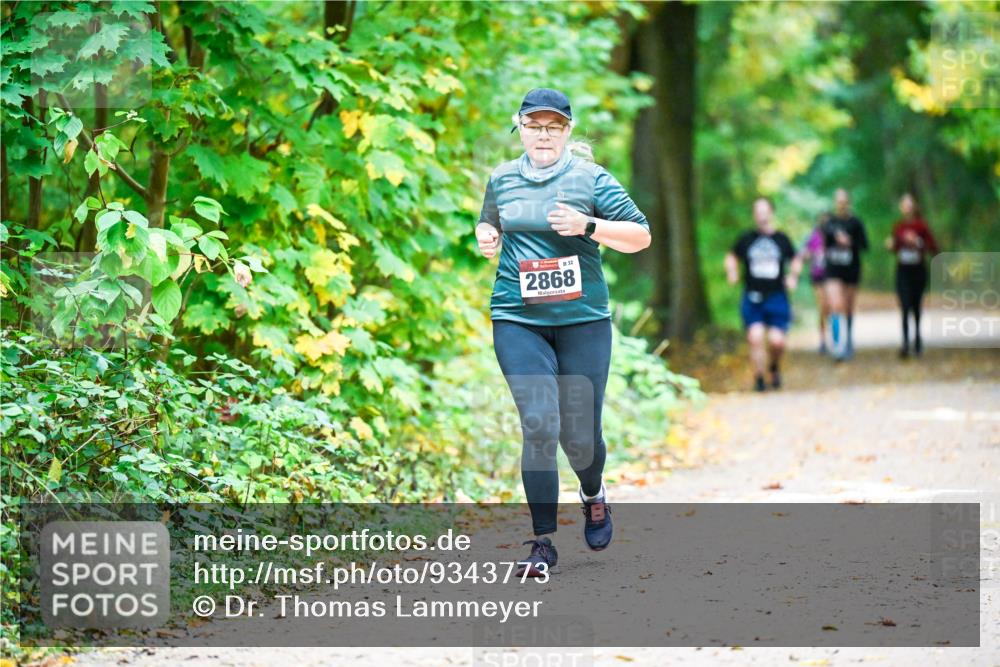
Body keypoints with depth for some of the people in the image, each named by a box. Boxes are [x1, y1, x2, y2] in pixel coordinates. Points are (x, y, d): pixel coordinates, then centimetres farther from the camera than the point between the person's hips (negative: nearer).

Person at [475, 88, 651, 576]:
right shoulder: (502, 180, 10)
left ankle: (593, 494, 38)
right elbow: (489, 224, 28)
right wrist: (487, 237, 5)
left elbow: (640, 236, -1)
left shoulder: (591, 178, 1)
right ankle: (542, 542, -5)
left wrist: (587, 226, -15)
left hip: (582, 318, -1)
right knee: (539, 425, -13)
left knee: (579, 433, 2)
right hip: (517, 320, 1)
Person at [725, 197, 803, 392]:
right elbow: (732, 257, 21)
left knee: (777, 341, -8)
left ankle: (775, 367, 24)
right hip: (752, 299, 0)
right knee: (755, 337, -14)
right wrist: (731, 272, 3)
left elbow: (796, 259, 22)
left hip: (777, 297, 0)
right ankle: (758, 378, 0)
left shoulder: (781, 239, 6)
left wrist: (793, 276, 6)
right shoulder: (746, 239, 5)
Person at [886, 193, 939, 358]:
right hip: (902, 270, 2)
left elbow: (934, 249, -7)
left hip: (918, 270, -2)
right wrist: (891, 245, -4)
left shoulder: (921, 226, -7)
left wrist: (918, 242, -20)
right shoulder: (898, 226, 4)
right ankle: (905, 343, -14)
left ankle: (917, 336, 34)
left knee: (916, 306, 11)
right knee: (905, 307, -10)